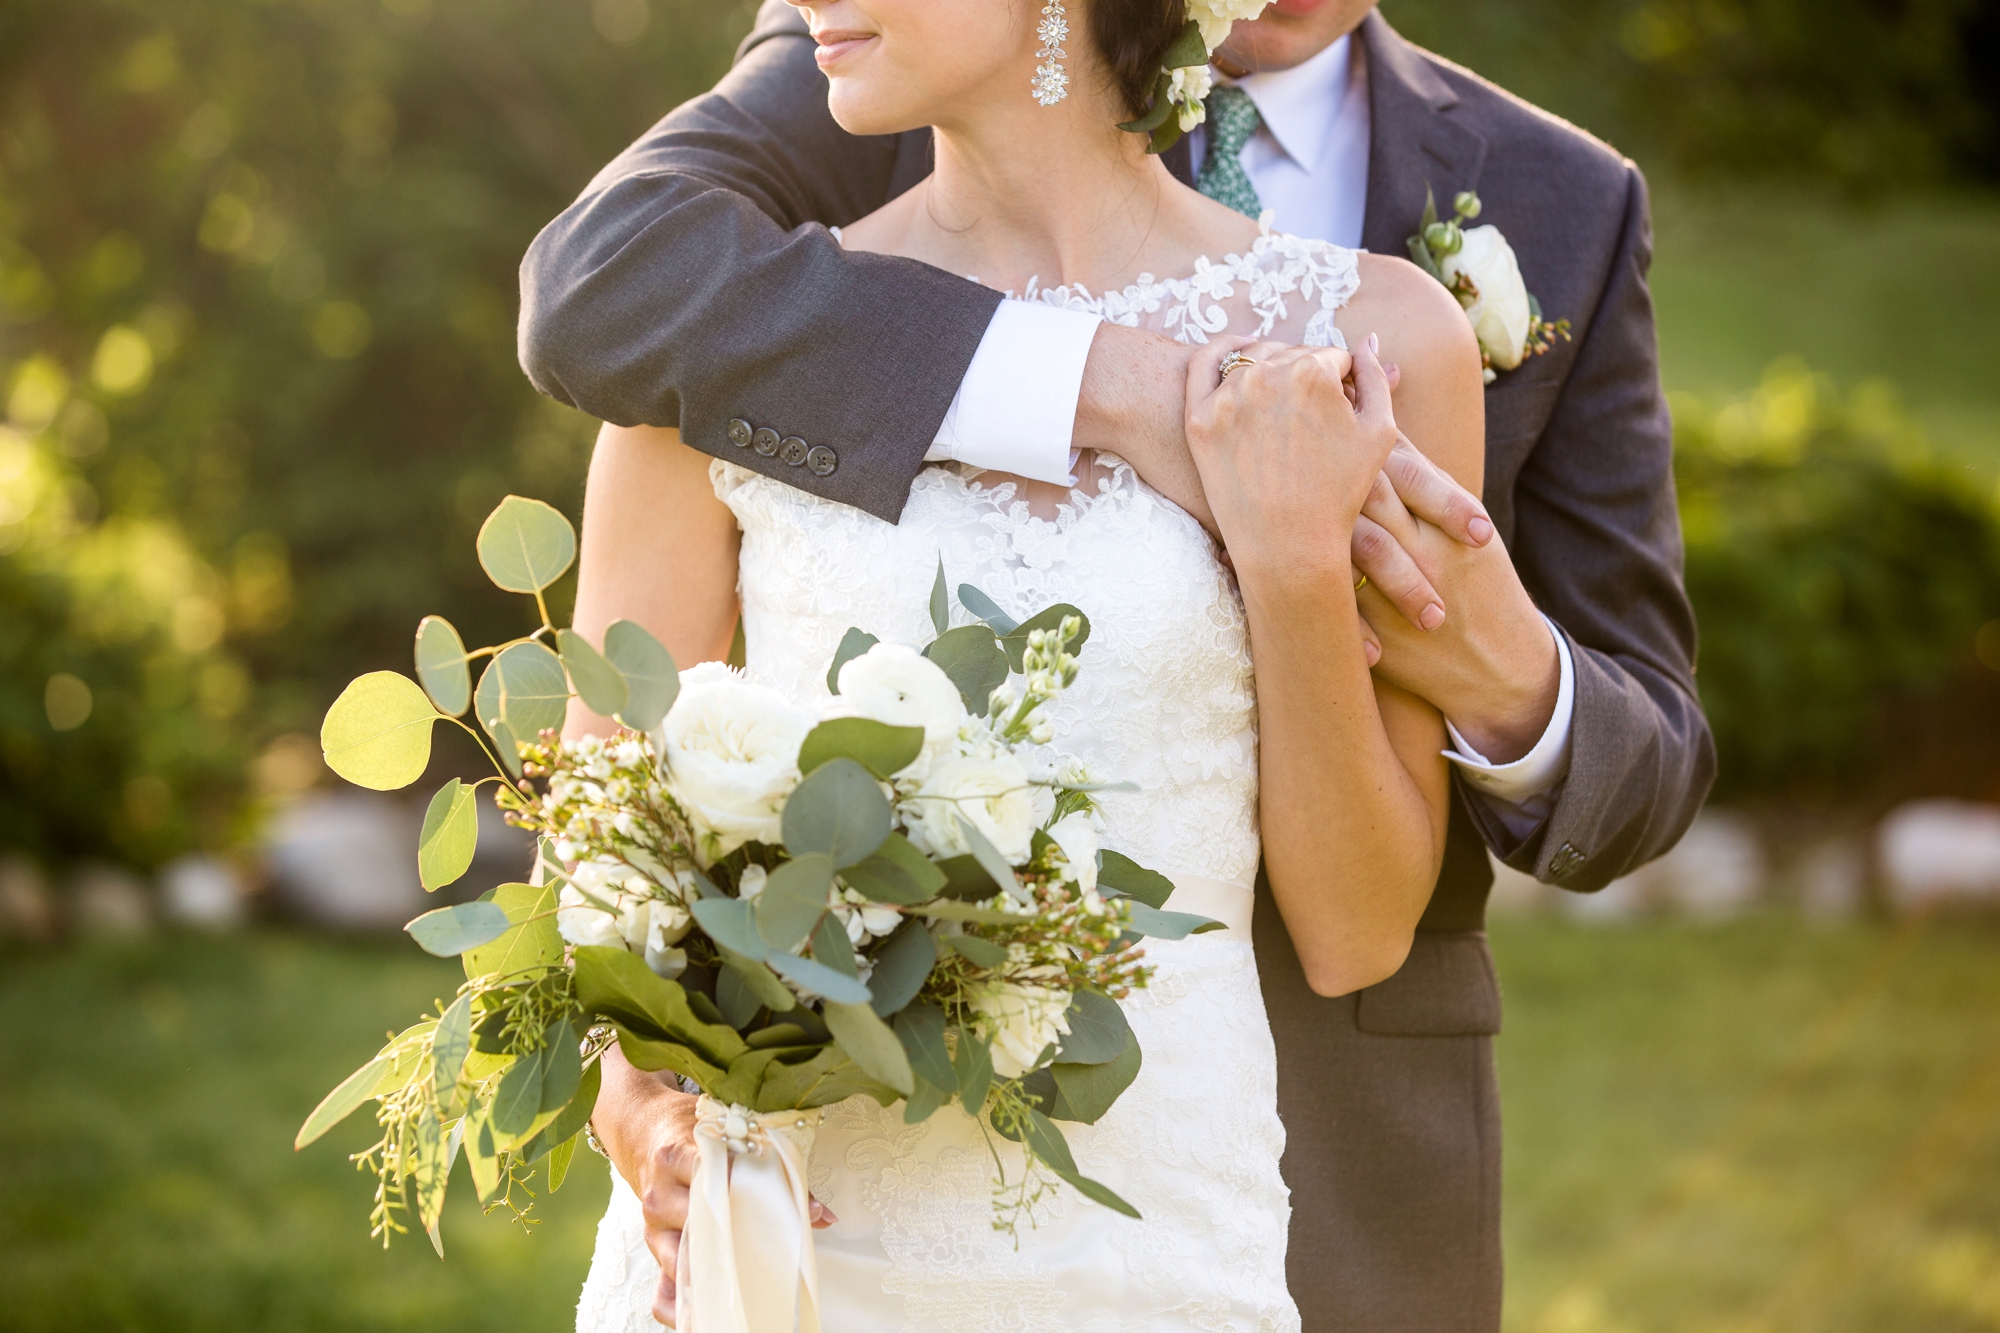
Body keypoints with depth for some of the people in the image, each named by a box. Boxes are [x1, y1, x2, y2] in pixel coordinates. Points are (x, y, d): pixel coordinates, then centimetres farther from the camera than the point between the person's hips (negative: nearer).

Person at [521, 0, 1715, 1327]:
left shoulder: (1558, 211, 2)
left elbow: (1632, 781, 2)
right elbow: (600, 293, -26)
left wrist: (1504, 678, -22)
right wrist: (1117, 387, -35)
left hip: (1332, 1151, 2)